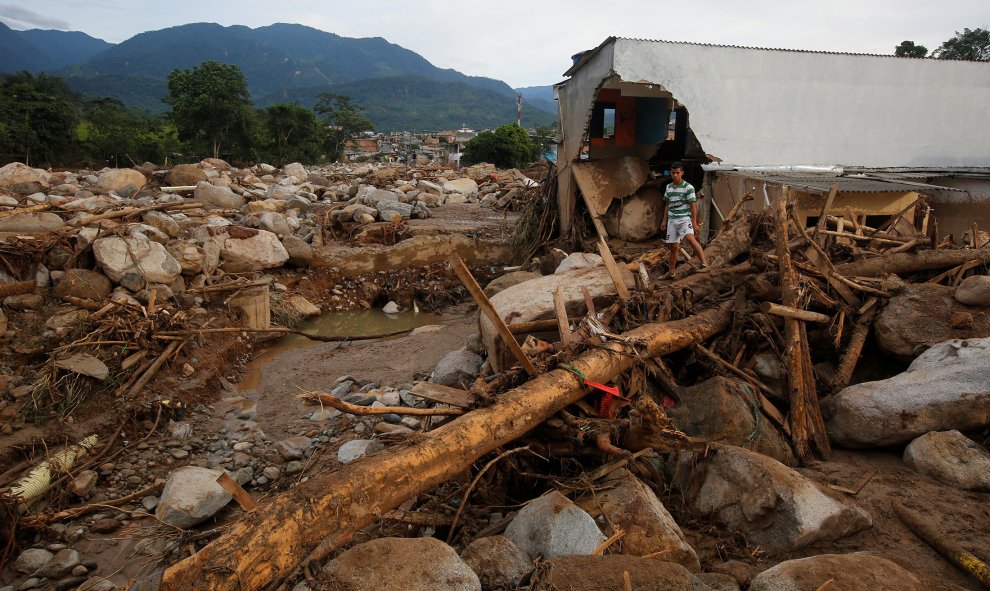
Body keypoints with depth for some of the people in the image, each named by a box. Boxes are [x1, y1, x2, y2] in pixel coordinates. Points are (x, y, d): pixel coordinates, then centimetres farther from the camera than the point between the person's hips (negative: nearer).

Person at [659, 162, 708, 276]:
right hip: (672, 220, 5)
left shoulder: (688, 187, -6)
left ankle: (705, 264, -33)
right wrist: (664, 220, 17)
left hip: (684, 218, -5)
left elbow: (693, 206, -7)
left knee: (690, 238, -30)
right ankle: (671, 272, 21)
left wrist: (694, 223, -11)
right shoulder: (668, 187, 11)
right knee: (673, 247, 9)